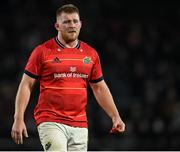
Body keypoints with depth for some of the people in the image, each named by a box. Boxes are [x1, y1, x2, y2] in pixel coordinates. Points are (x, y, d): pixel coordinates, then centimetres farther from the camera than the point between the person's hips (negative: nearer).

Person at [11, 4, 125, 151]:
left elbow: (100, 88, 19)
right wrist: (19, 119, -6)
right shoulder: (42, 51, -1)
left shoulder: (91, 54, 11)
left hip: (80, 125, 4)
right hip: (50, 121, -4)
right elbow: (26, 85, 1)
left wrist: (115, 116, 11)